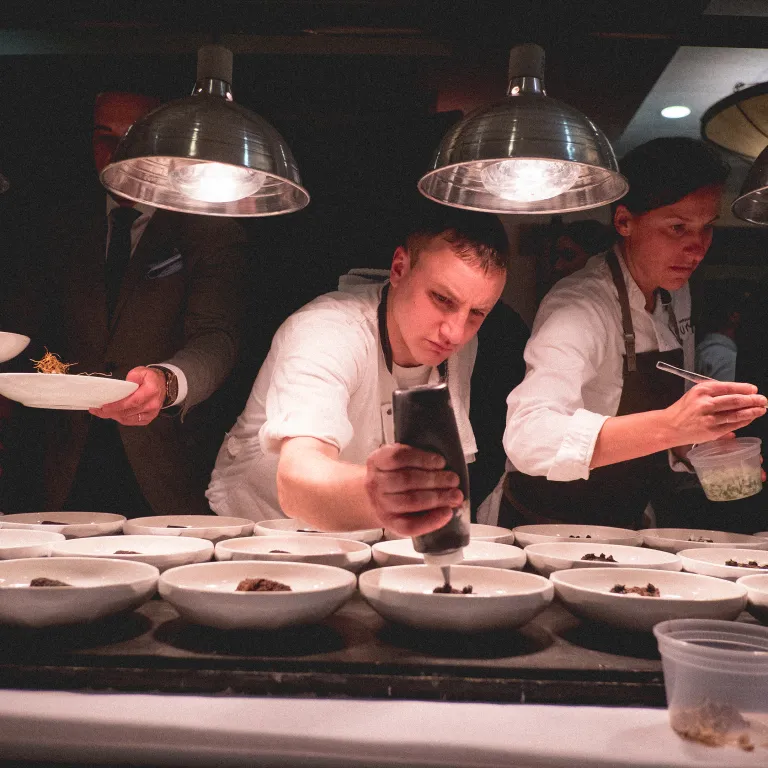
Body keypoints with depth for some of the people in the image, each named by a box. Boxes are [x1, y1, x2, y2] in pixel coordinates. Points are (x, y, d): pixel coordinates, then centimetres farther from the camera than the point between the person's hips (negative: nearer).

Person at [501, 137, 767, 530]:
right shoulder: (581, 307, -22)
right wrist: (670, 426, -46)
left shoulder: (677, 297, 3)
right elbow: (528, 439, -37)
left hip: (624, 525, 8)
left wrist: (698, 446, -8)